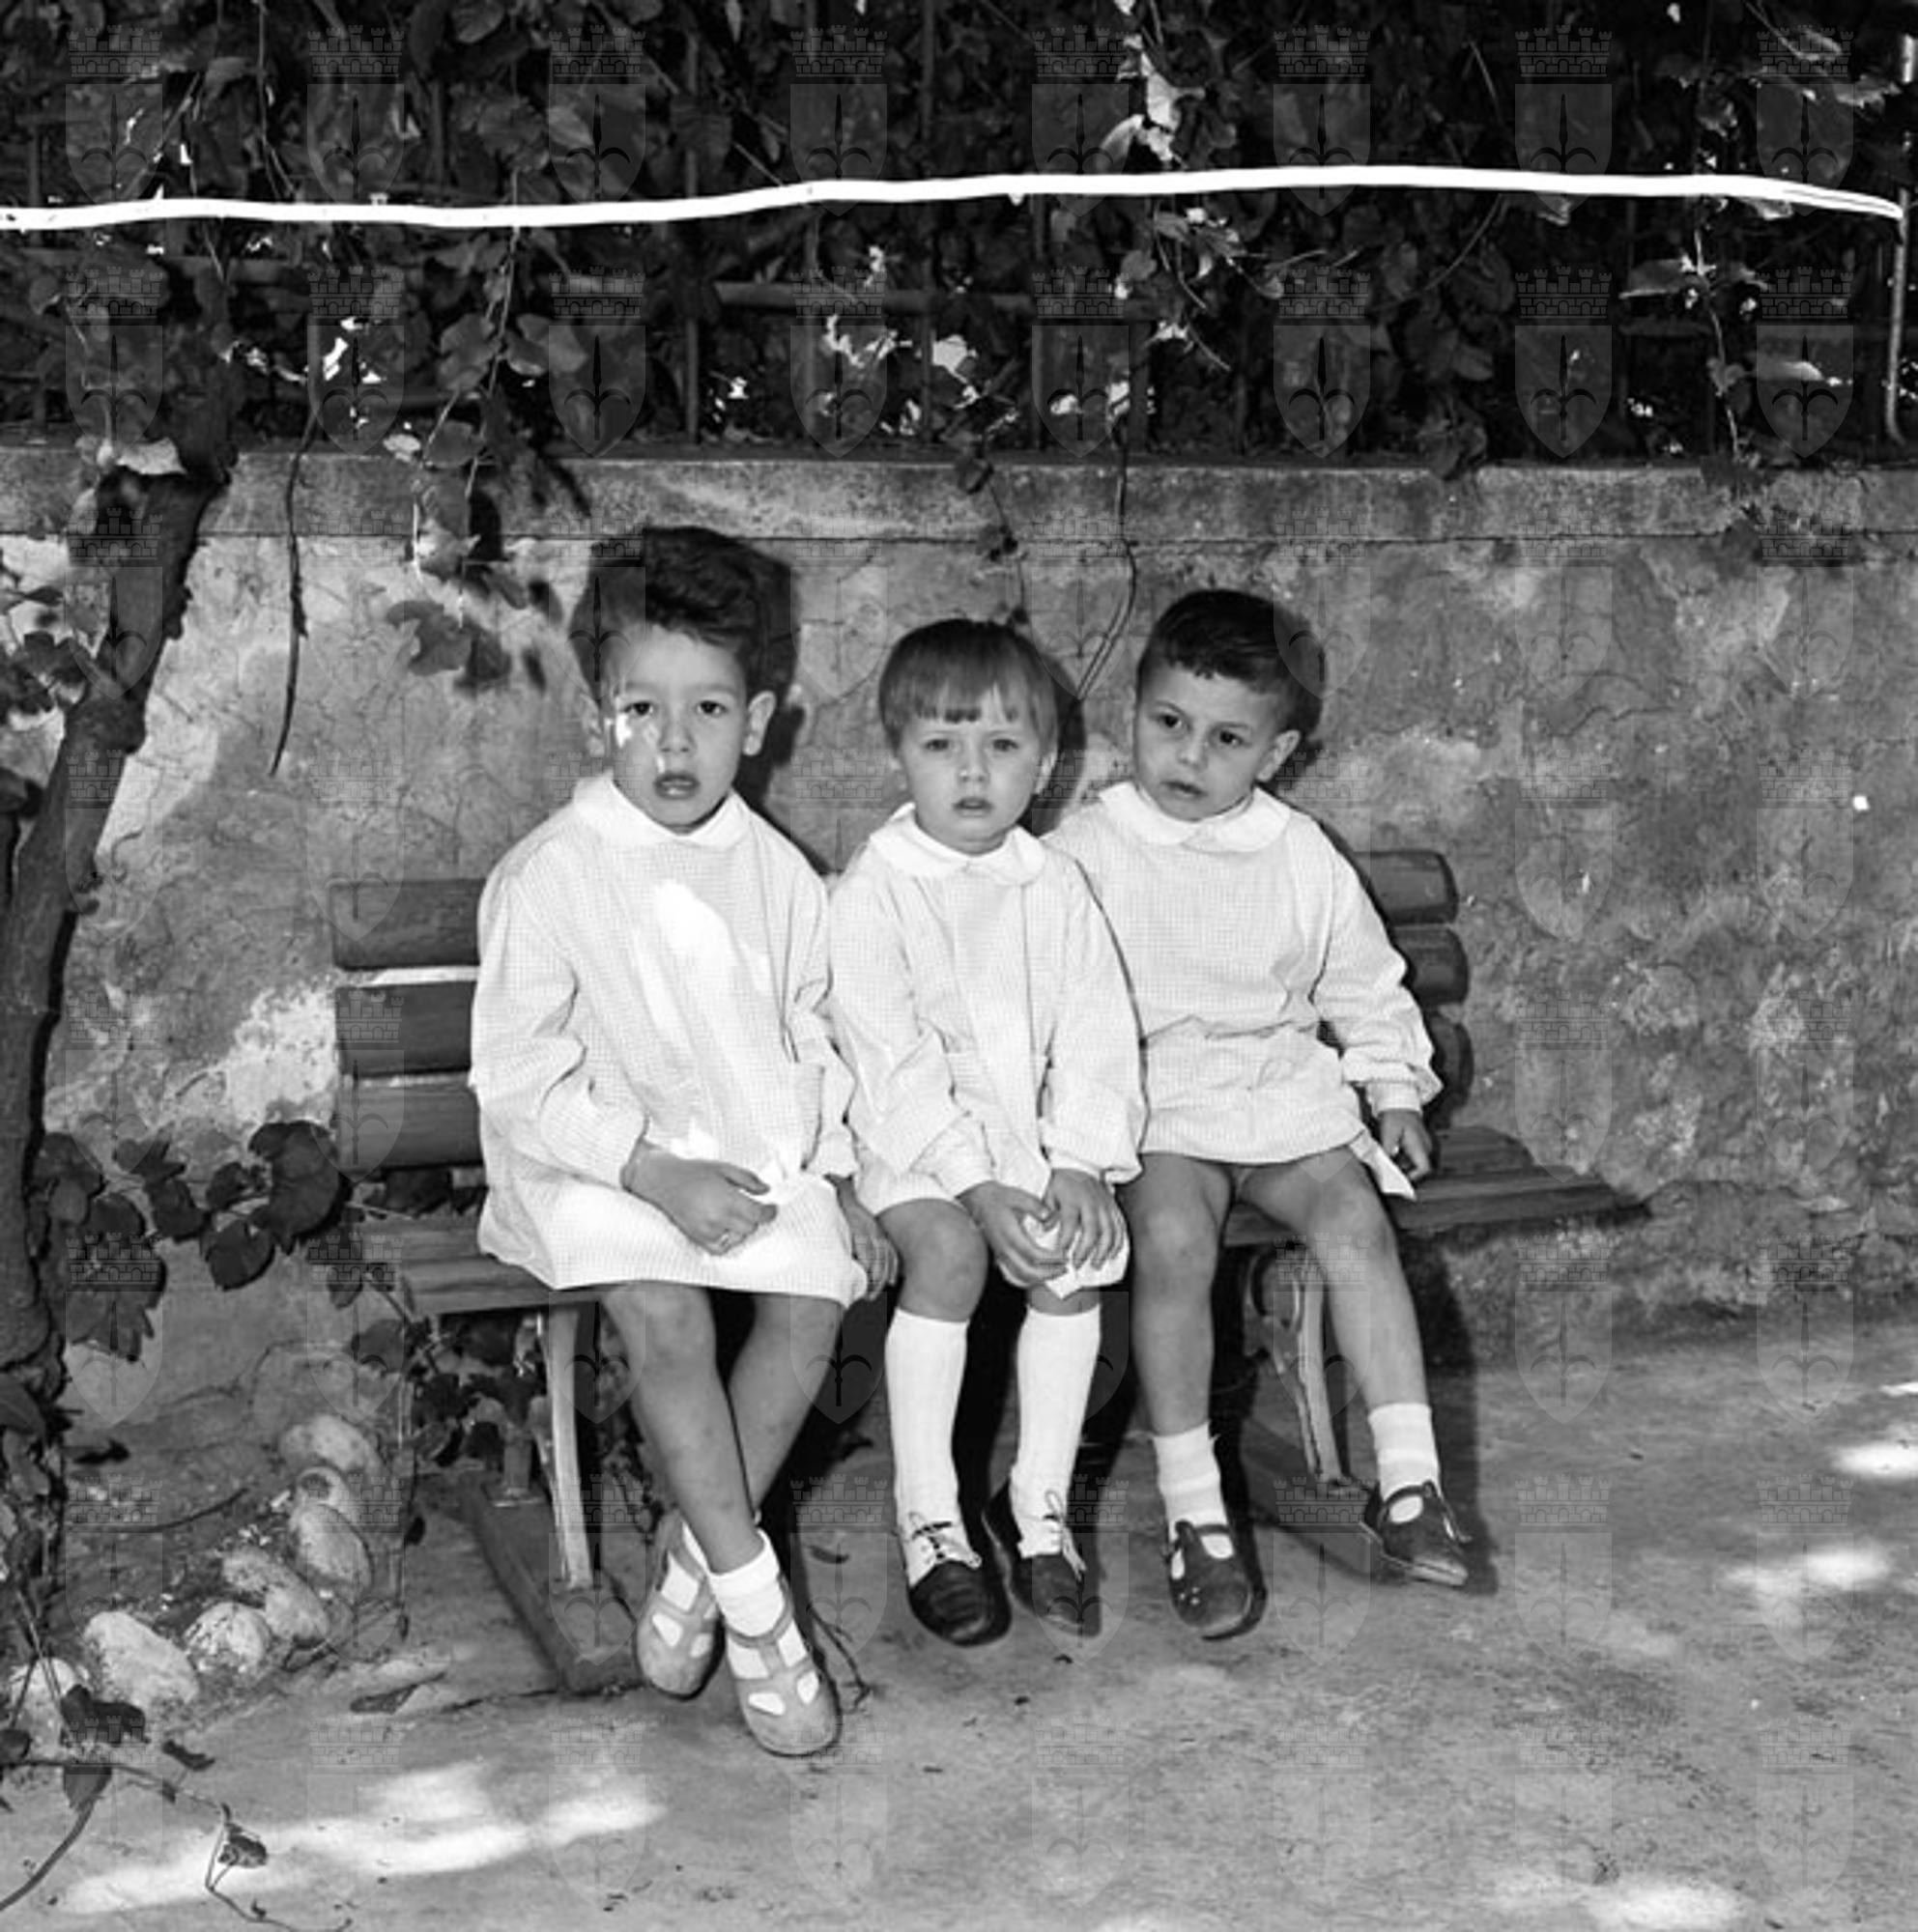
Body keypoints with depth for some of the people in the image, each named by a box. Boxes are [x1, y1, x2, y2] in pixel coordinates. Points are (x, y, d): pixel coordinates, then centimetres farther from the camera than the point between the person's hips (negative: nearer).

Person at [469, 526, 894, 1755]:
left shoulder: (776, 874, 6)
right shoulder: (550, 879, -9)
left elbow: (811, 1040, 16)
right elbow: (518, 1077, -10)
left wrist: (839, 1180, 3)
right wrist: (655, 1171, -19)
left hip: (761, 1152, 5)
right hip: (602, 1161, -4)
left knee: (811, 1308, -20)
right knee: (666, 1317, -29)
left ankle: (695, 1556, -1)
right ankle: (752, 1597, -14)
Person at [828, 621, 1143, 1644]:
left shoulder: (1055, 886, 7)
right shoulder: (869, 895, -7)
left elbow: (1096, 1033, 3)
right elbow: (895, 1061, -14)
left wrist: (1080, 1161, -12)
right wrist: (979, 1185, -22)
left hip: (1035, 1133, 4)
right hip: (912, 1141, -4)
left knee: (1078, 1250, -23)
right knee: (949, 1250, -30)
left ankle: (1039, 1501, -7)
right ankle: (929, 1522, -17)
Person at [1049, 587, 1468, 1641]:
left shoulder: (1302, 858, 9)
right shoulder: (1084, 853, 1)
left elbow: (1366, 984, 21)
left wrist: (1396, 1088, 12)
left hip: (1287, 1091, 3)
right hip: (1153, 1101, -2)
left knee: (1355, 1218, -24)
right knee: (1172, 1237, -30)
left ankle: (1408, 1483, -18)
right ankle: (1193, 1511, -21)